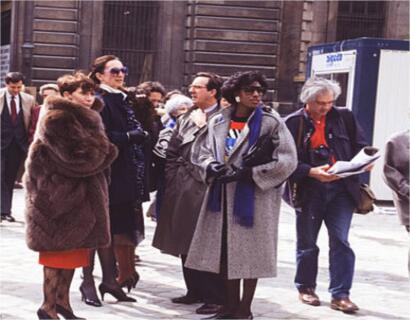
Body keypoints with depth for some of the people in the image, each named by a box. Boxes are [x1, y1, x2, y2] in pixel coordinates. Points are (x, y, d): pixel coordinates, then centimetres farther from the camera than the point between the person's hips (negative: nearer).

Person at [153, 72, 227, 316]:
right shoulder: (186, 118, 17)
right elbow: (172, 152, 20)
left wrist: (202, 125, -12)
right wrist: (173, 180, 12)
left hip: (206, 188, -8)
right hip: (183, 189, 8)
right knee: (186, 243, 12)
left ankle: (215, 297, 0)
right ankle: (195, 291, 24)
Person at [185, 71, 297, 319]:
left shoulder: (271, 122, -7)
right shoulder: (218, 122, 6)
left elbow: (287, 161, -11)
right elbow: (203, 152, 15)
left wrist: (247, 173, -15)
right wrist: (213, 167, -8)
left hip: (254, 196, -4)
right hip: (223, 196, 4)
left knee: (250, 252, 2)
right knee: (227, 251, 9)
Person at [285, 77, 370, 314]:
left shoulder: (344, 117, 4)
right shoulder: (294, 123, -5)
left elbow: (360, 146, 10)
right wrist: (311, 172, -22)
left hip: (341, 188, 1)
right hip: (309, 190, -1)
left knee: (340, 241, -4)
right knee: (307, 242, 13)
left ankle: (340, 295, 2)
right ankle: (306, 287, 30)